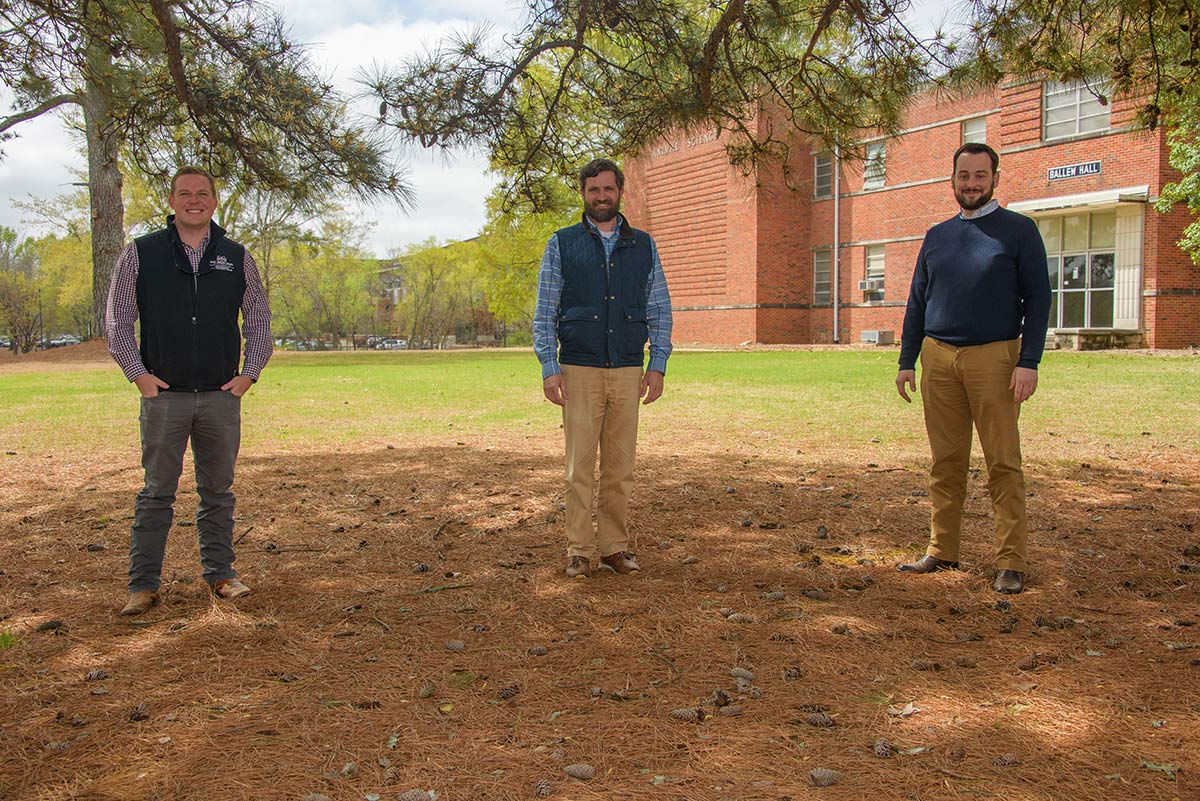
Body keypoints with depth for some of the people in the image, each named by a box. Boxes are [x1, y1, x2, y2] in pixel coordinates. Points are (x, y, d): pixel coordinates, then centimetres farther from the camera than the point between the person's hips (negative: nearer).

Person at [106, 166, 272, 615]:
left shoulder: (237, 258, 8)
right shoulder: (140, 254, 4)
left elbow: (259, 321, 14)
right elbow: (117, 322, 6)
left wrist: (248, 374, 2)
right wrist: (139, 374, -5)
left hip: (222, 396, 2)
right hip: (163, 395, -2)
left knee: (218, 491, 10)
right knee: (157, 493, 2)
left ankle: (220, 574, 21)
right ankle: (143, 585, 10)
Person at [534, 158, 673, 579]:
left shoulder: (643, 246, 12)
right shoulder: (562, 244, 6)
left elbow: (660, 310, 12)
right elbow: (544, 312, 4)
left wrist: (657, 365, 3)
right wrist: (549, 367, -6)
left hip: (628, 371, 2)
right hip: (579, 371, -2)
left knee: (620, 467, 5)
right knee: (580, 466, -3)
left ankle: (614, 545, 14)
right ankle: (580, 551, 5)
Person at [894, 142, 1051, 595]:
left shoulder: (1019, 231, 4)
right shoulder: (936, 236, 15)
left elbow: (1038, 298, -1)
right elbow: (917, 303, 17)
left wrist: (1029, 362, -10)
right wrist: (906, 361, 10)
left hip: (993, 357, -4)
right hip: (938, 358, 4)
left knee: (1003, 462, -3)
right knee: (946, 462, 7)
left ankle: (1010, 562, 3)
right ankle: (942, 551, 14)